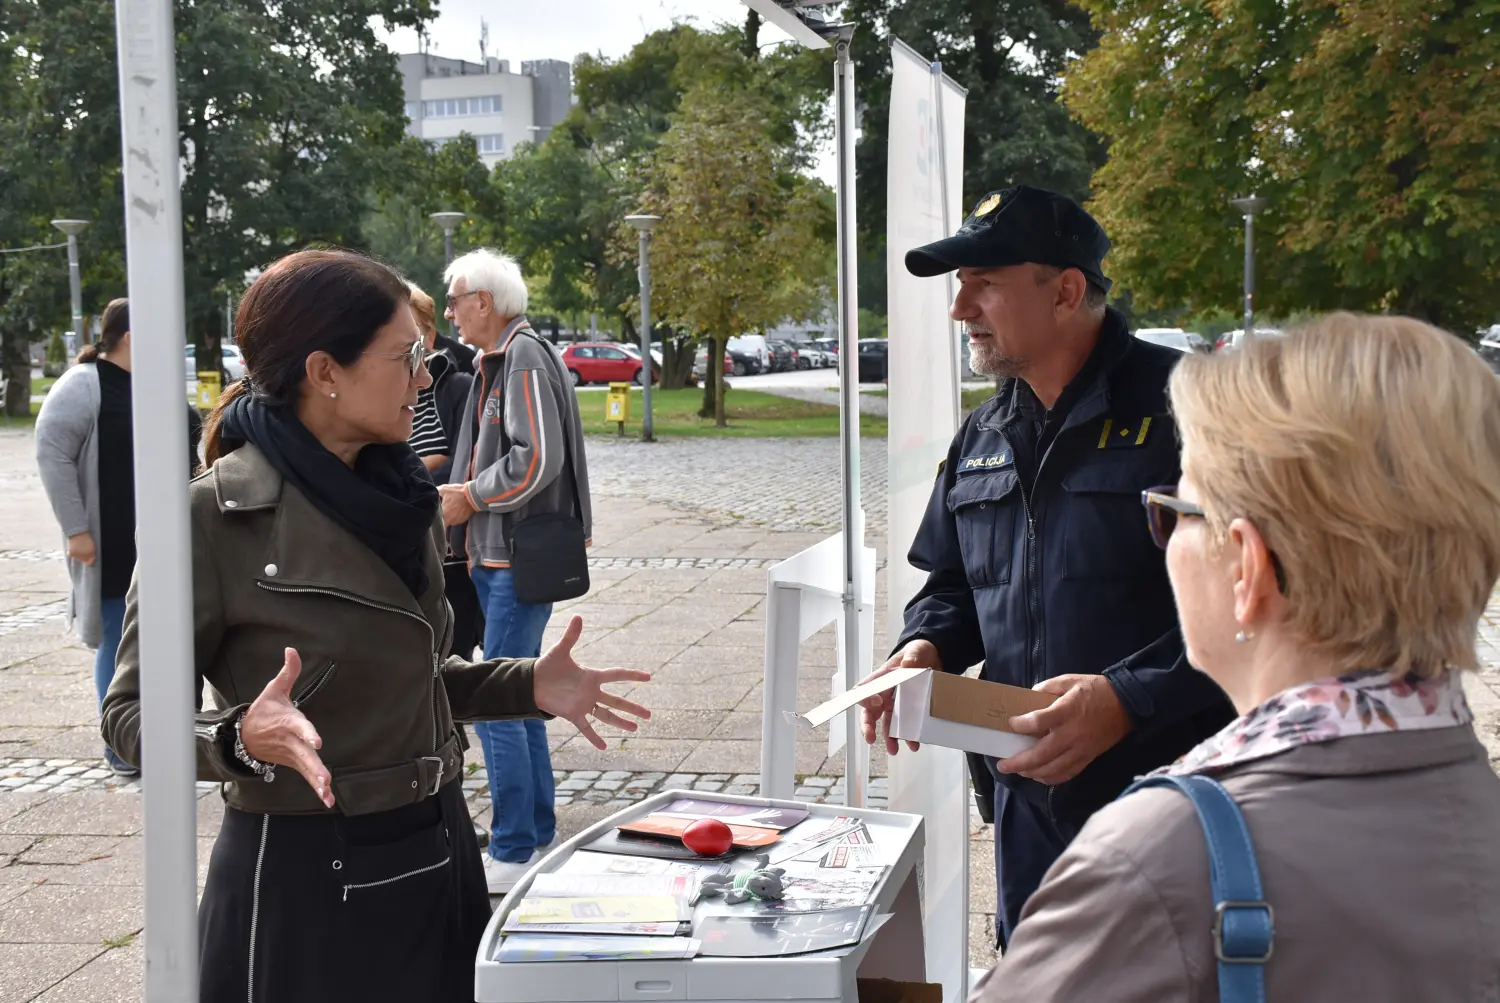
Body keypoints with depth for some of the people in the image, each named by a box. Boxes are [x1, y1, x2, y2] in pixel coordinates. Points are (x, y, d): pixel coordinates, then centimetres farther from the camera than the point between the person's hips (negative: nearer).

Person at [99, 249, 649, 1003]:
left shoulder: (400, 497, 7)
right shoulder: (216, 515, -15)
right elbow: (133, 712, -12)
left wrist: (526, 686, 5)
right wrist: (243, 739, -30)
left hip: (437, 854, 7)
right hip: (306, 872, -6)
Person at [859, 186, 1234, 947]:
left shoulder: (1179, 409, -13)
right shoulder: (982, 437, 13)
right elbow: (952, 585, 22)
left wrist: (1129, 698, -26)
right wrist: (925, 647, 1)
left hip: (1169, 795, -7)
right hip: (1028, 796, 7)